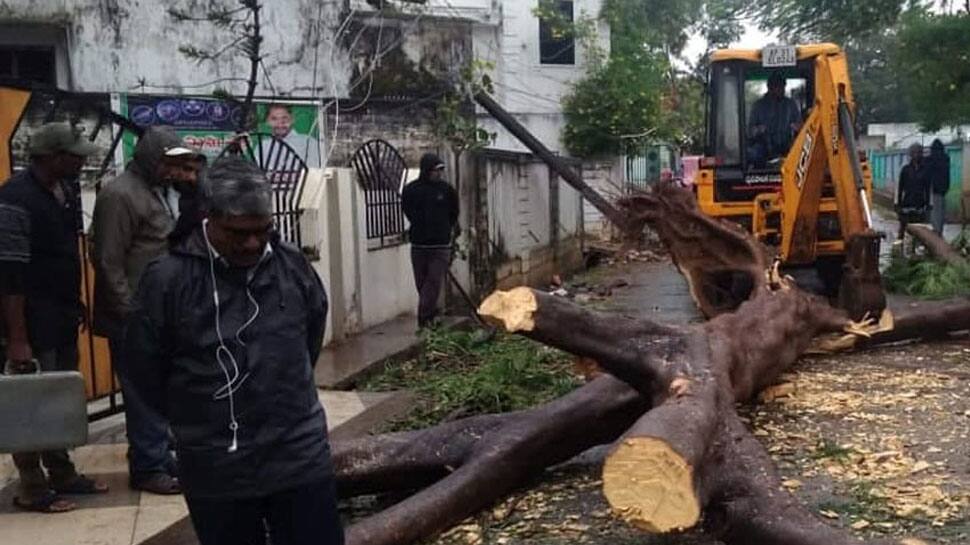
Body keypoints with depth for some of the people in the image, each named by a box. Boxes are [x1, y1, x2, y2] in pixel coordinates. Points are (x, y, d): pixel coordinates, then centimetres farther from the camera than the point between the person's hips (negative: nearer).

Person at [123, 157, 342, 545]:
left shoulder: (293, 265, -3)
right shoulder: (167, 279, -12)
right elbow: (144, 368, -1)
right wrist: (194, 419, 8)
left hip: (301, 456, 2)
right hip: (216, 470, -2)